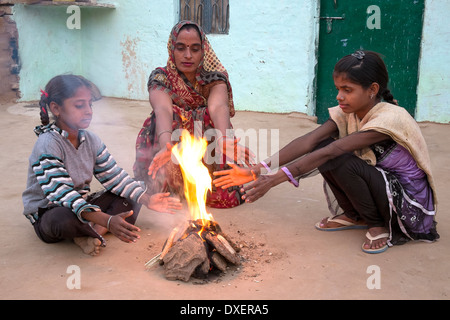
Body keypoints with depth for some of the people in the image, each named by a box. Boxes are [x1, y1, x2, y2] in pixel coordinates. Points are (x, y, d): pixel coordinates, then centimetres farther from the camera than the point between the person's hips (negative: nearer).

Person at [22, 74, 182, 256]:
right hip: (47, 213, -7)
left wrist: (147, 200, -14)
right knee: (64, 218, -40)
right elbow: (61, 193, -33)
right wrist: (107, 221, -45)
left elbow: (114, 176, 1)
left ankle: (91, 233, -21)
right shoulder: (48, 144, -23)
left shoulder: (91, 140, 1)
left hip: (82, 207, 7)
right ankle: (99, 231, -7)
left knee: (129, 199, -4)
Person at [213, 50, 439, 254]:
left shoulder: (390, 118, -27)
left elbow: (331, 152, -35)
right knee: (322, 145, -12)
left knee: (340, 160, -30)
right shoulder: (348, 112, -5)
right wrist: (257, 170, -32)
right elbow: (308, 141, -19)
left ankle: (380, 225, -6)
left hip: (410, 202, -7)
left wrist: (274, 179, -40)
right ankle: (355, 216, 5)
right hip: (379, 184, 7)